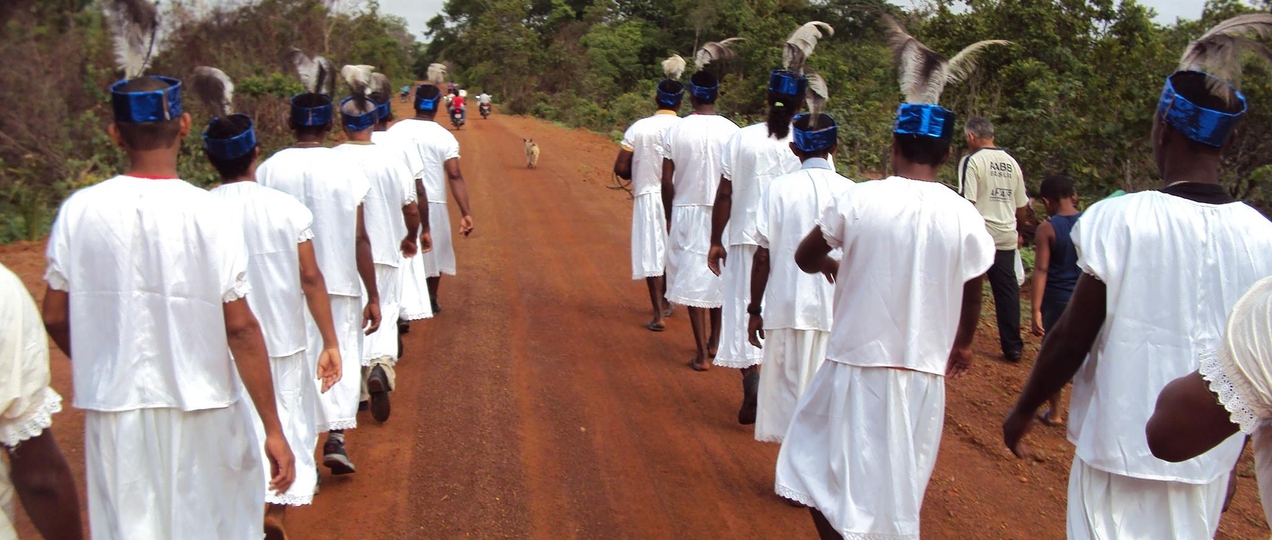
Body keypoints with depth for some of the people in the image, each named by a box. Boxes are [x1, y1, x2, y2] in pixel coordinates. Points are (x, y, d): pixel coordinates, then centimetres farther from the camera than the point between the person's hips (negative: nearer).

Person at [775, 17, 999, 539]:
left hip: (856, 364, -2)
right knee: (896, 493, 16)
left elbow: (806, 257, 5)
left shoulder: (856, 199, -10)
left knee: (821, 466, 15)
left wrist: (831, 265, 29)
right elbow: (972, 295, 9)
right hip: (924, 373, 2)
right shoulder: (964, 217, -5)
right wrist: (962, 344, 29)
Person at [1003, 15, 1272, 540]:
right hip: (1208, 465, 4)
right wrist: (1228, 456, 19)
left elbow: (1072, 339, -11)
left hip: (1121, 455, -4)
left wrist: (1022, 411, 4)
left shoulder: (1118, 220, -16)